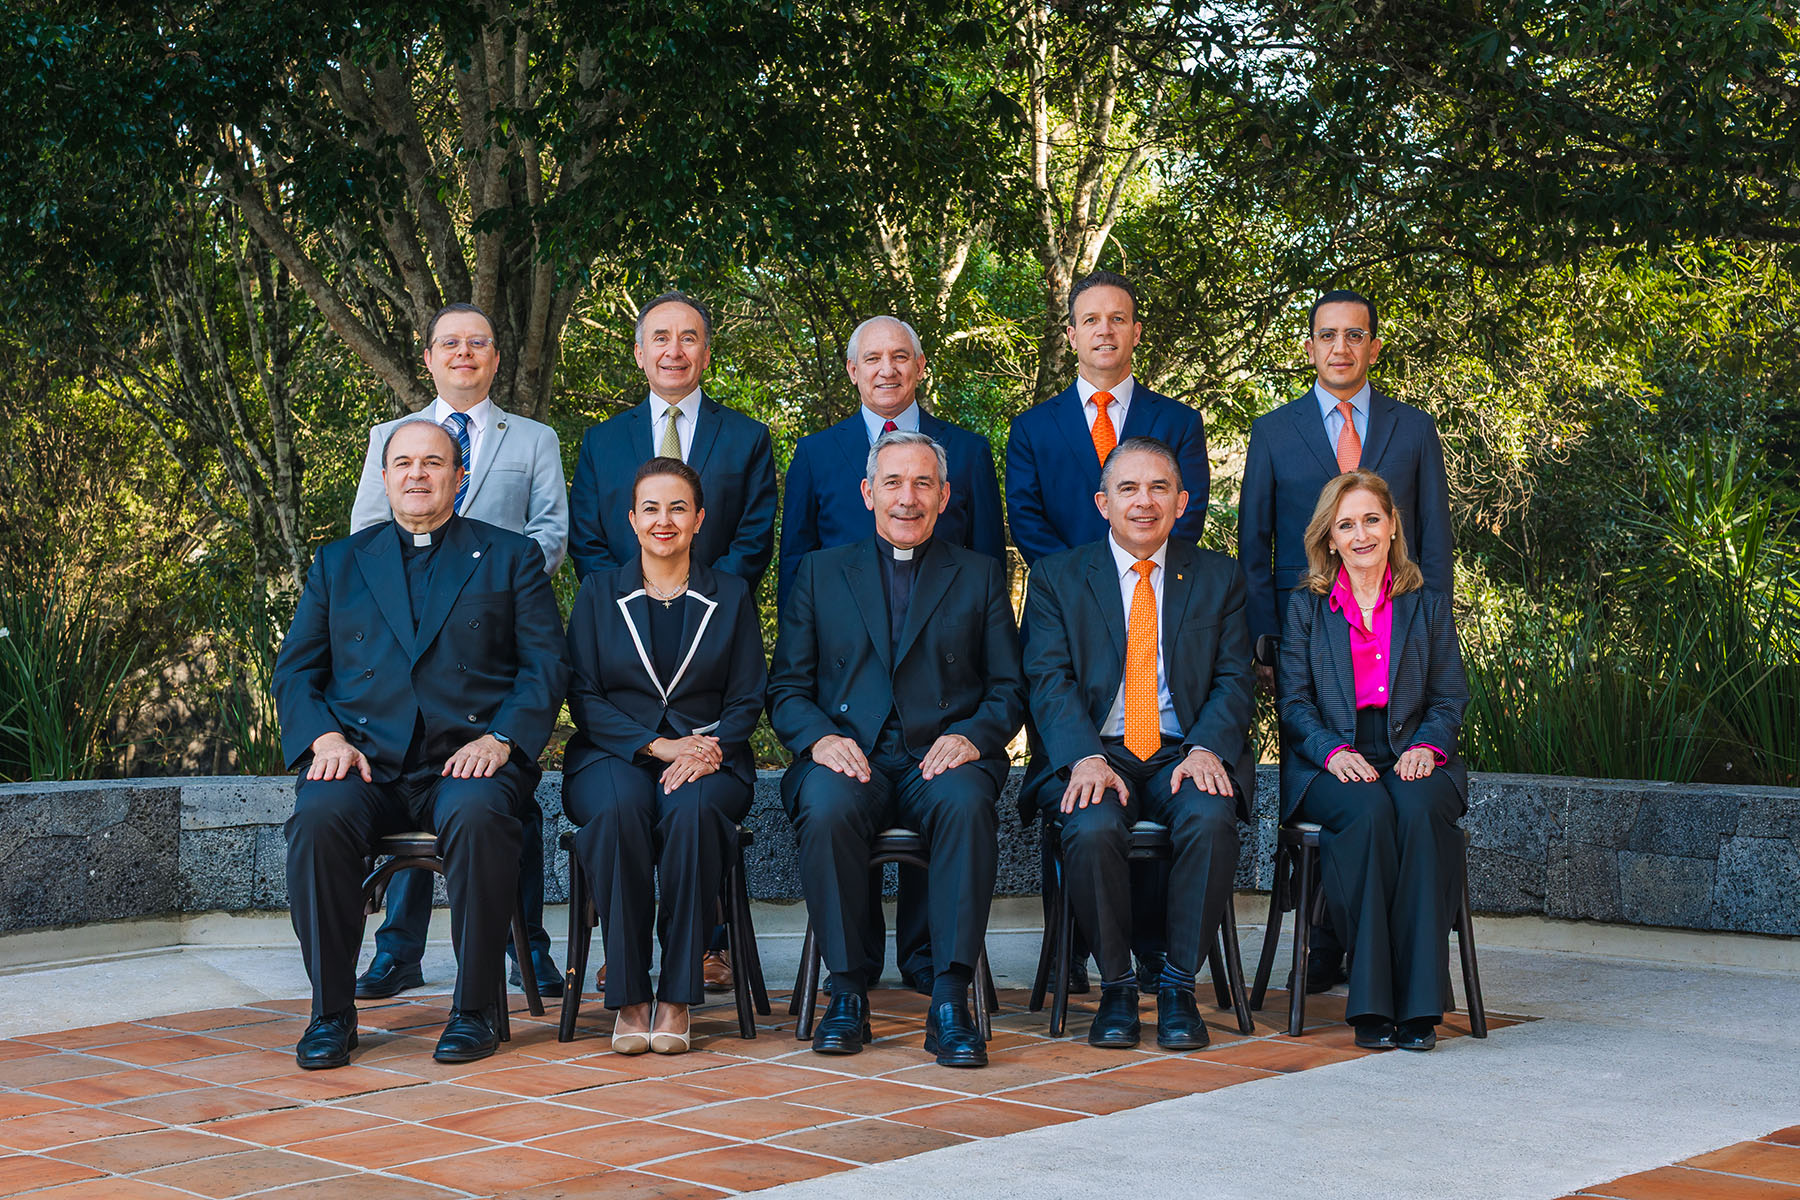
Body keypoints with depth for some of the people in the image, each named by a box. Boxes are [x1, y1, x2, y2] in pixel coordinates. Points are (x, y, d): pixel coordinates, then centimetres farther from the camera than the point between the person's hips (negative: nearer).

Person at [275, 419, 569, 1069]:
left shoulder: (511, 556, 14)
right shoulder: (339, 563, 20)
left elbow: (547, 666, 5)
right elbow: (295, 672, 15)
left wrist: (500, 738, -12)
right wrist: (325, 737, -6)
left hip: (467, 756, -2)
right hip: (365, 759, 2)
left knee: (478, 817, -36)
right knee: (318, 817, -31)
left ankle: (474, 1008, -21)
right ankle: (331, 1011, -17)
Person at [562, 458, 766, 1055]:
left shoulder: (731, 596, 13)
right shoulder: (599, 592, 12)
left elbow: (746, 700, 8)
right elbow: (583, 697, 4)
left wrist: (704, 753, -14)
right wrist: (656, 745, -13)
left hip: (707, 755, 0)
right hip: (614, 754, 0)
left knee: (692, 811, -36)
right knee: (620, 809, -36)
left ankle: (677, 999, -30)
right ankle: (628, 998, -29)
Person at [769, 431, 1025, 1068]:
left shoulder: (981, 576, 18)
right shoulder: (821, 572, 18)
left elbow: (1008, 689, 11)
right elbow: (786, 688, 11)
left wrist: (971, 736, -11)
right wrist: (821, 736, -11)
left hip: (943, 758, 0)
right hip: (850, 754, 0)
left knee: (966, 802, -36)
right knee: (827, 808, -35)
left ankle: (950, 1002, -32)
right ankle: (848, 991, -20)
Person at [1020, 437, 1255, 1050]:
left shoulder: (1219, 577, 13)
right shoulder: (1056, 578, 9)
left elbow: (1234, 680, 5)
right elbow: (1050, 682, -2)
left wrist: (1206, 749, -15)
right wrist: (1086, 758, -20)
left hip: (1186, 753, 1)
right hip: (1094, 753, -1)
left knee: (1210, 818, -32)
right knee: (1093, 827, -33)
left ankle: (1178, 985, -16)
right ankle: (1115, 986, -12)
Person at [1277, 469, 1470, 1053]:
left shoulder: (1429, 606, 15)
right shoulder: (1305, 607, 12)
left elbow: (1450, 698, 11)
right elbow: (1295, 701, 5)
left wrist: (1426, 747, -10)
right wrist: (1334, 752, -14)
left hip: (1413, 760, 1)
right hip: (1329, 767, -1)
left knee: (1417, 808, -34)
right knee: (1369, 810, -35)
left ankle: (1418, 1004, -34)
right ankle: (1371, 1003, -31)